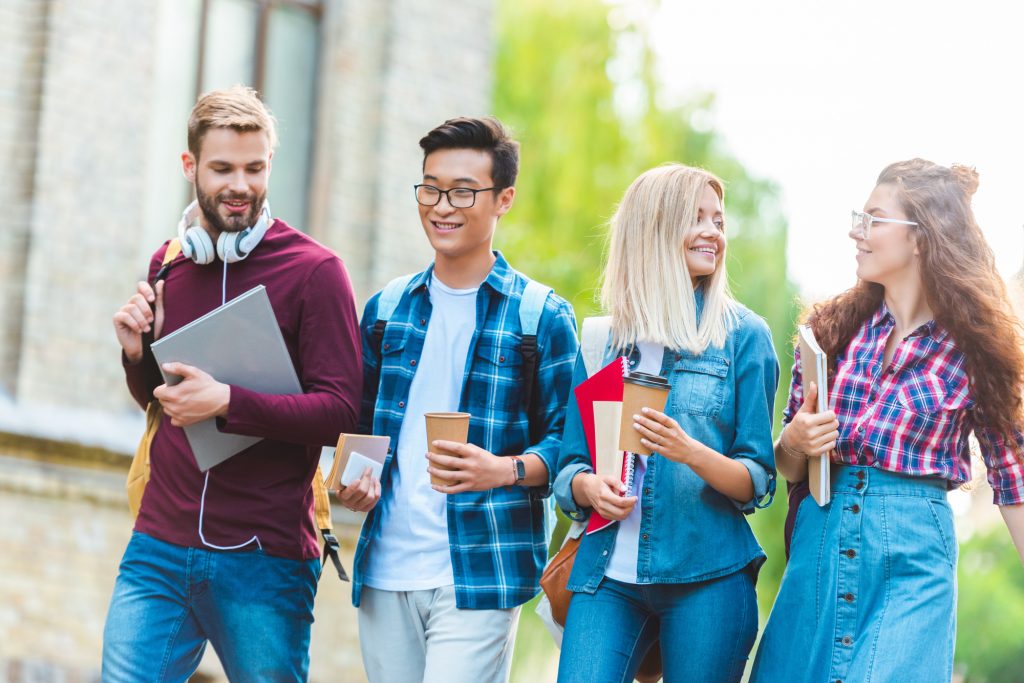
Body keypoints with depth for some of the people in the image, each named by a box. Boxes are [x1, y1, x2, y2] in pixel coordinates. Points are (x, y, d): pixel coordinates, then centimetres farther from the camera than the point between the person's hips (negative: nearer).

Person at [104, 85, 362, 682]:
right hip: (159, 550, 4)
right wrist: (138, 355, 2)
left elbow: (341, 410, -11)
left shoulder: (314, 270, -5)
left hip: (265, 563, -4)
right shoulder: (169, 263, 12)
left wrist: (228, 403, -22)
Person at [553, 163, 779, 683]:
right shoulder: (600, 338, 12)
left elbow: (759, 483, 2)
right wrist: (591, 487, -9)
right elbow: (568, 468, 14)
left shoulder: (742, 336, 5)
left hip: (706, 576, -1)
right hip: (609, 575, 1)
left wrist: (690, 452, -17)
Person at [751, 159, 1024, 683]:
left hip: (915, 550, -3)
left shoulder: (972, 347, -1)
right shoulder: (832, 328, 6)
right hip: (821, 537, 3)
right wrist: (795, 442, -10)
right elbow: (787, 463, 13)